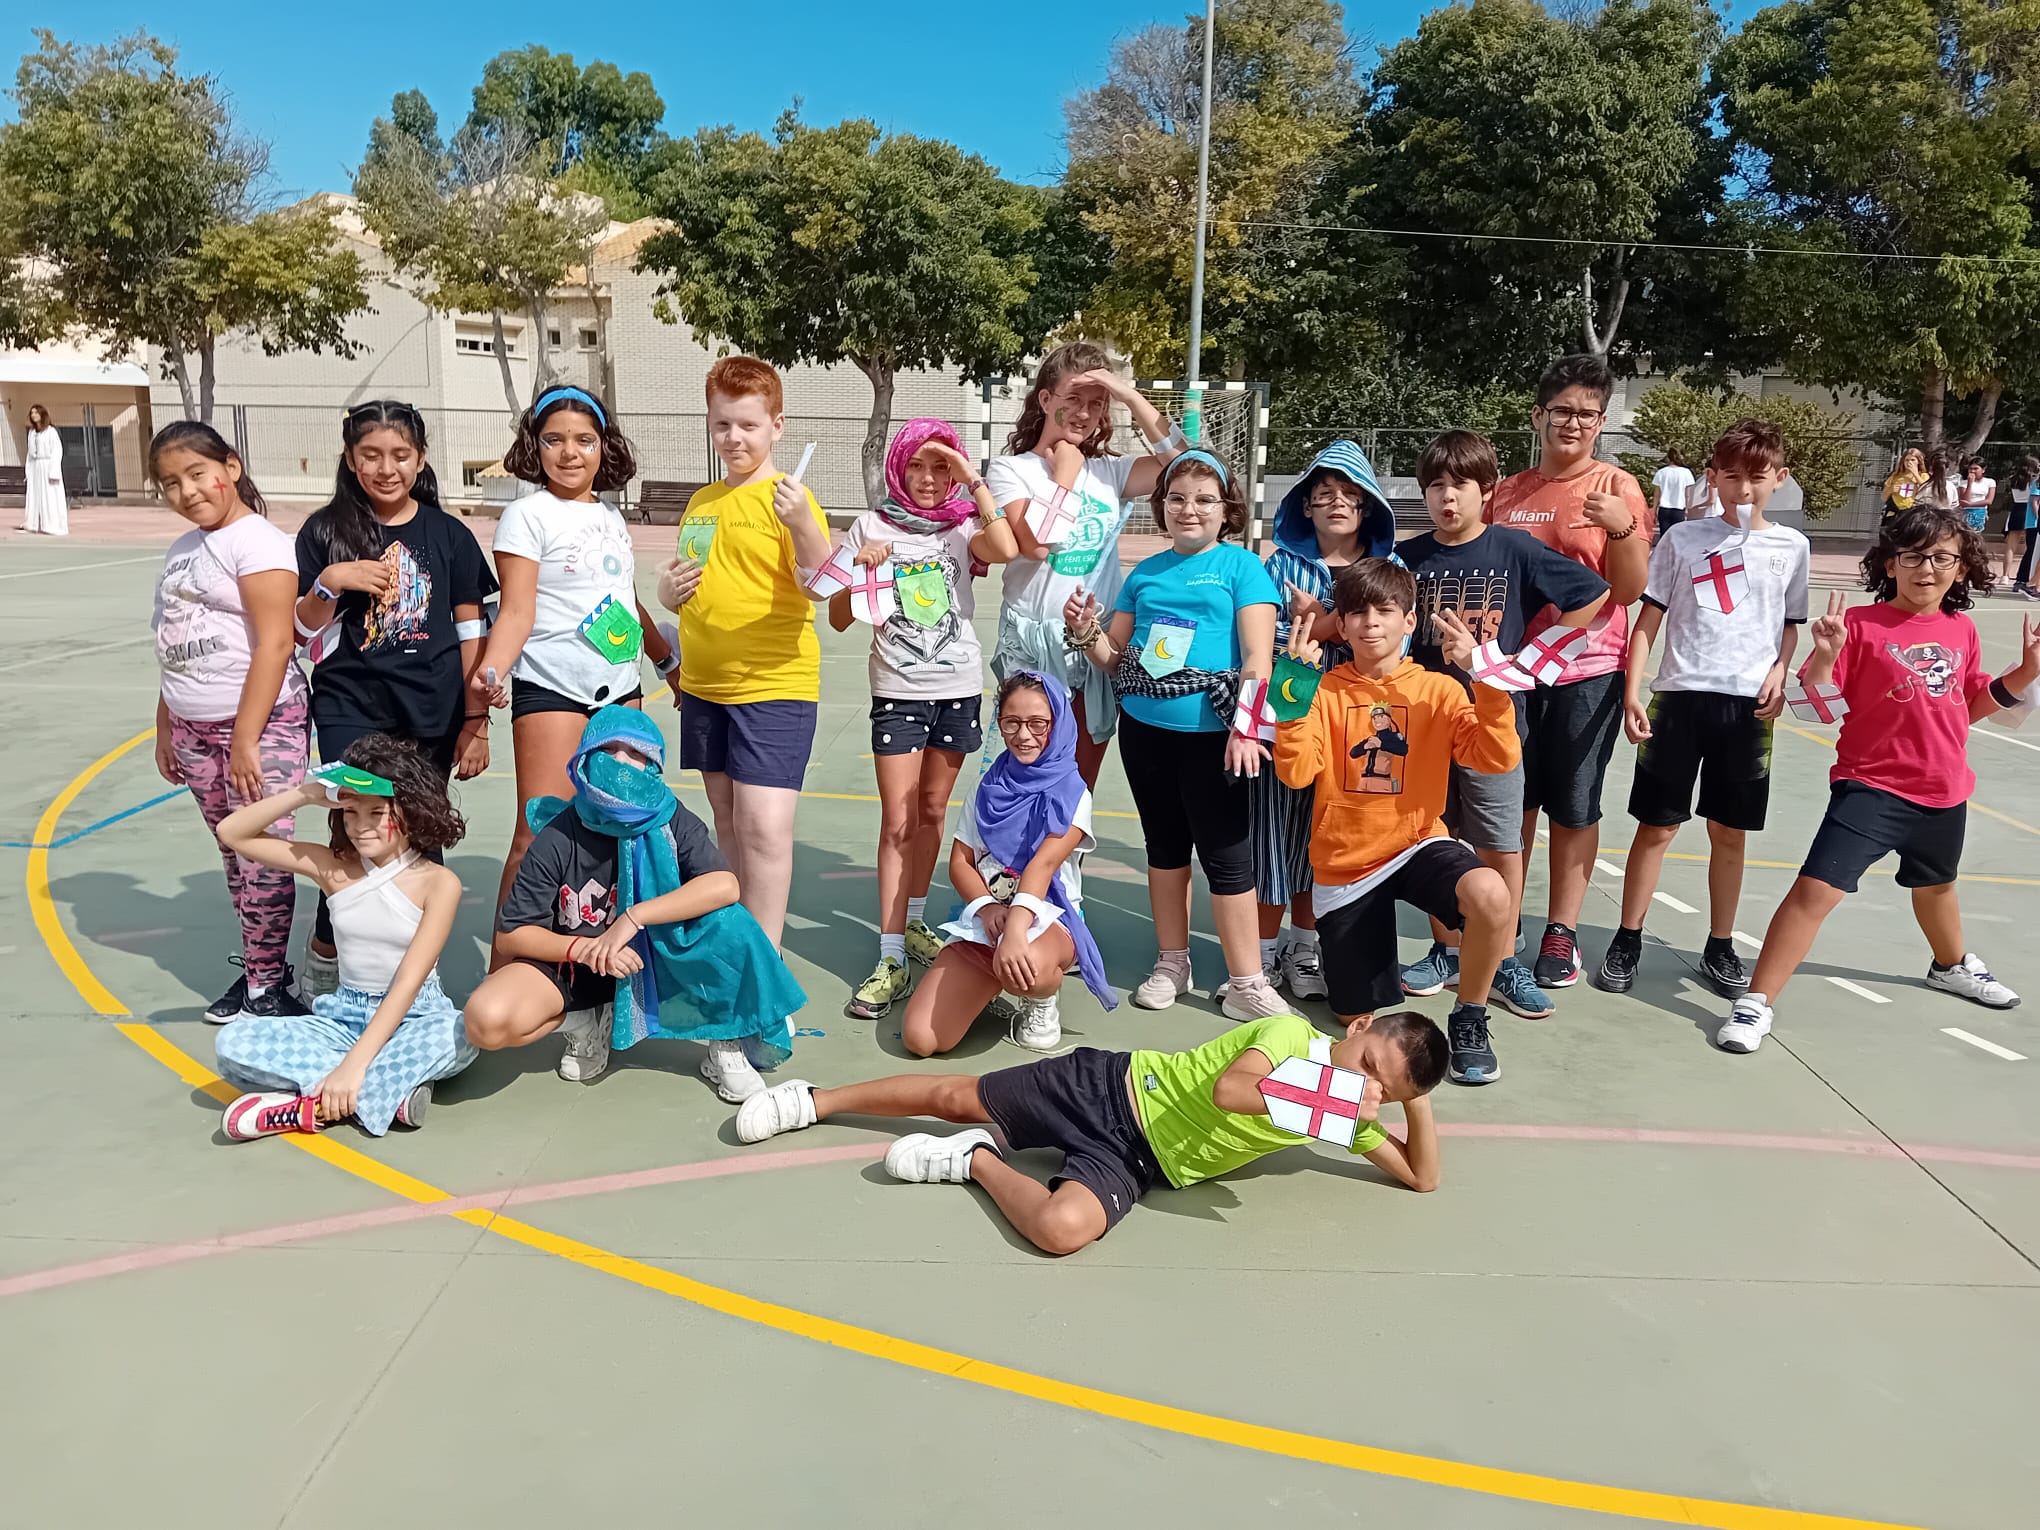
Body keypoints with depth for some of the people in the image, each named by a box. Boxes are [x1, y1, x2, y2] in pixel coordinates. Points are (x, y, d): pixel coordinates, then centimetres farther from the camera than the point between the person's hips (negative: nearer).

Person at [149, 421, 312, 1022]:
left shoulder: (256, 541, -10)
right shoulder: (182, 550, 15)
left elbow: (274, 643, -17)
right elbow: (174, 650, 20)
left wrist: (245, 739, -19)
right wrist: (165, 730, 19)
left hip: (260, 724, -8)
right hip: (195, 729, 8)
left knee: (261, 858, -5)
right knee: (236, 857, 12)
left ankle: (267, 987, 5)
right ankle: (258, 968, 20)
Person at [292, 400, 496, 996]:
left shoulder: (448, 535, 4)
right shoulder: (325, 531, 2)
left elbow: (470, 634, 7)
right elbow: (302, 631, 6)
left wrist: (476, 722, 4)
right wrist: (330, 583, -13)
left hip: (432, 715, 1)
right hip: (352, 710, -1)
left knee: (421, 841, 5)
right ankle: (323, 965, 16)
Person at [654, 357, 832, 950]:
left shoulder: (788, 499, -8)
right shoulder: (701, 501, 13)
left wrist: (802, 524, -38)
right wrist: (669, 590, 2)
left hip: (774, 685, -7)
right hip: (704, 685, 7)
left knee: (764, 826, -12)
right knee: (727, 819, 16)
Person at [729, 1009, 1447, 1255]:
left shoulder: (1346, 1118, 4)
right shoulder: (1292, 1033, -14)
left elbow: (1421, 1178, 4)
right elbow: (1228, 1089, -29)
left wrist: (1417, 1106, -11)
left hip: (1137, 1164, 3)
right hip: (1112, 1086, -3)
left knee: (1063, 1227, -27)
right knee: (955, 1095, 2)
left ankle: (972, 1160, 2)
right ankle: (817, 1099, 25)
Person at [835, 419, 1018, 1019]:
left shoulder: (963, 525, 2)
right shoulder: (873, 526, 0)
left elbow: (1005, 549, -23)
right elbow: (839, 618, -1)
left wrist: (973, 477, -19)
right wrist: (860, 568, -18)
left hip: (958, 689, 2)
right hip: (898, 692, -2)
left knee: (931, 813, 14)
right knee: (898, 823, -6)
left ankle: (912, 923, 32)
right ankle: (890, 960, -4)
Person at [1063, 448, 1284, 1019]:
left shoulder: (1242, 566, -2)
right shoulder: (1145, 574, 12)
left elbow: (1258, 656, -11)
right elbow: (1116, 657, 15)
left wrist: (1245, 728, -21)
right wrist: (1086, 633, -6)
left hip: (1211, 735, -5)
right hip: (1145, 730, 5)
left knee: (1225, 853, -3)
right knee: (1165, 845, 15)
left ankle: (1245, 983, 7)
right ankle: (1172, 965, 28)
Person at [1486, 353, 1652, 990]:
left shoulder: (1618, 489, -2)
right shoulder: (1506, 492, 8)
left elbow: (1631, 588, -7)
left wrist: (1623, 527, -22)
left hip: (1586, 671, -3)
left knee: (1574, 806, 5)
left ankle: (1561, 931, 17)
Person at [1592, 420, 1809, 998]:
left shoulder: (1791, 547, 8)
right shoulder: (1684, 539, 2)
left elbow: (1791, 624, 17)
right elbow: (1648, 618, 2)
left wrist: (1779, 670, -2)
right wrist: (1631, 692, -4)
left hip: (1749, 705, 2)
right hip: (1680, 695, -2)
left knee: (1730, 831, 9)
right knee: (1657, 824, 3)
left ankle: (1719, 947, 22)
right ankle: (1627, 940, 14)